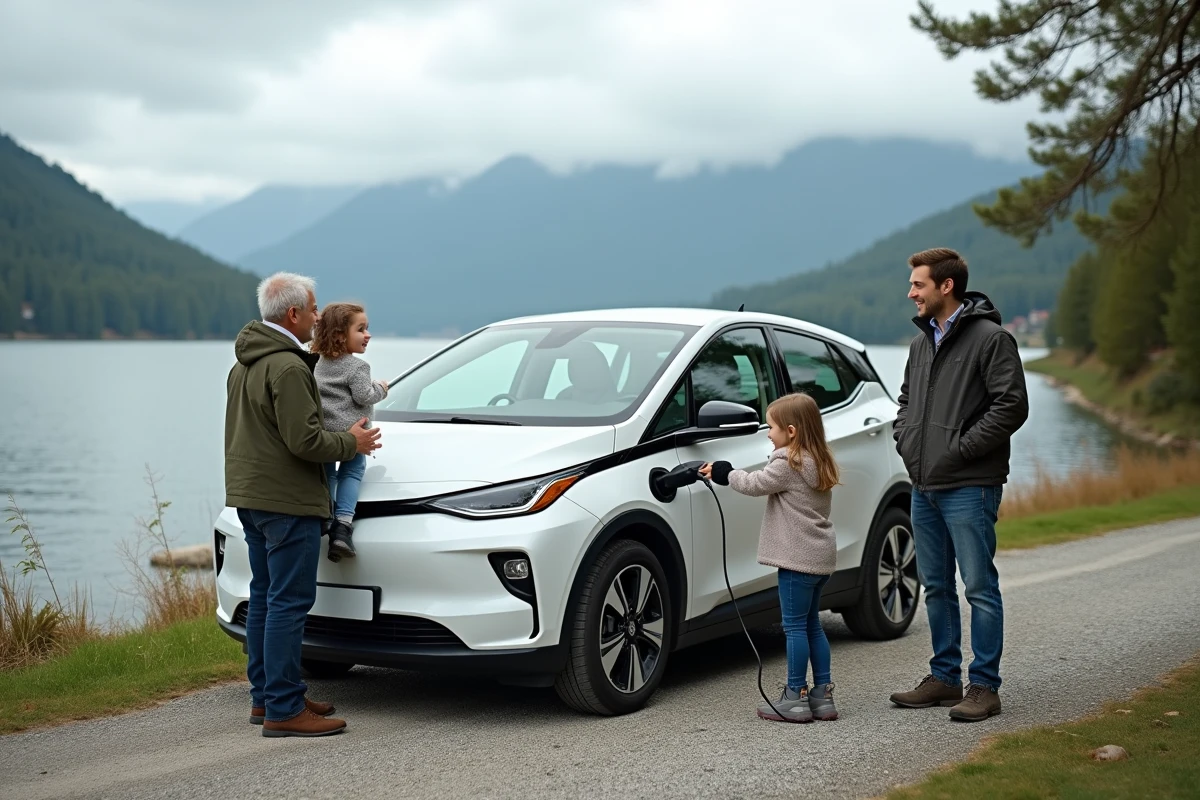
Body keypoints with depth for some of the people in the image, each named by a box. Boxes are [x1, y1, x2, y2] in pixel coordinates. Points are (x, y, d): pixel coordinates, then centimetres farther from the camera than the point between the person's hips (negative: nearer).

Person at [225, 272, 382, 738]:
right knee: (289, 601, -8)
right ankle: (283, 710, -6)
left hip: (249, 496, 10)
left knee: (265, 595, 15)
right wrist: (350, 444, -5)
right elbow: (305, 440, -22)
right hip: (286, 499, -10)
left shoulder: (245, 362, 15)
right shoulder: (287, 368, -18)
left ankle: (264, 697, 22)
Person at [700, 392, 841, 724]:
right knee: (812, 625, 14)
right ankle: (822, 695, 15)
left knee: (795, 626, -4)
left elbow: (756, 484, -11)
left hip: (798, 557, -10)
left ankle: (795, 697, -1)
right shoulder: (818, 462, 15)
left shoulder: (790, 463, -14)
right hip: (820, 556, 10)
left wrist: (725, 474, 4)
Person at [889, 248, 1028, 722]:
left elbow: (1012, 405, -16)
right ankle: (944, 677, 22)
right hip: (924, 487, 8)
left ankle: (983, 686, 1)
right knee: (936, 587, 13)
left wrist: (961, 448, -17)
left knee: (979, 587, -4)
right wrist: (905, 441, 9)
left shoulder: (989, 338, -9)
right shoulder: (922, 340, 16)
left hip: (969, 487, -8)